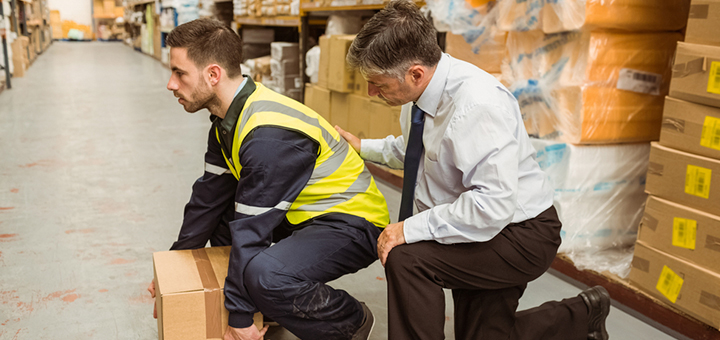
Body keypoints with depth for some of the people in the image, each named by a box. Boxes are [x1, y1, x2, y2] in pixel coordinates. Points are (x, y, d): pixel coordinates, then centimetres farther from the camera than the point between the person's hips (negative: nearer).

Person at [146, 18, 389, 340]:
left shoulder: (270, 135, -30)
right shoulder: (229, 118, 2)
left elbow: (252, 231, -26)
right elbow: (209, 196, 10)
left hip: (353, 222, -10)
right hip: (304, 214, 10)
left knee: (264, 275, -33)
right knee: (219, 212, 11)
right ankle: (267, 303, 19)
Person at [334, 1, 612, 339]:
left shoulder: (478, 104, -33)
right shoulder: (423, 90, -6)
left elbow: (493, 205, -39)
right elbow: (413, 151, 15)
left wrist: (412, 228, -34)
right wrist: (363, 147, 5)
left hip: (520, 237, -9)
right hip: (476, 225, 9)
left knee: (406, 257, -27)